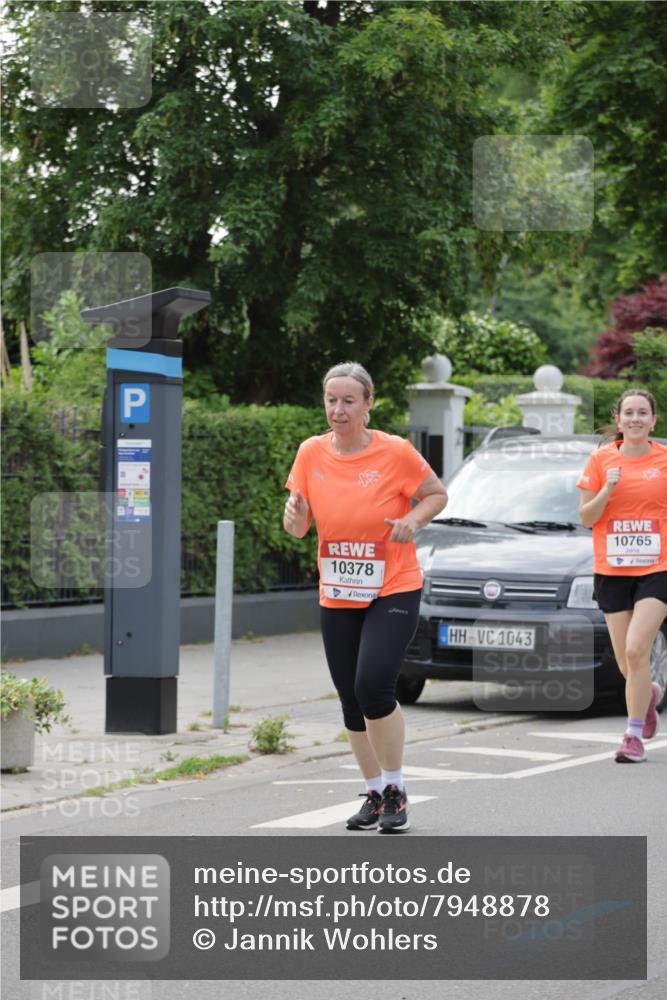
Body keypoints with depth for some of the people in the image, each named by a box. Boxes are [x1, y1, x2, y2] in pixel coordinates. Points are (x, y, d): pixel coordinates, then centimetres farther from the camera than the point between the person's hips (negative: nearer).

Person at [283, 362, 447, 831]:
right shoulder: (312, 453, 0)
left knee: (373, 686, -20)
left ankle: (396, 788, -2)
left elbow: (438, 494, 4)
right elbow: (298, 527, 3)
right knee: (352, 703, 7)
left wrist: (413, 519, -16)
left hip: (394, 591, -4)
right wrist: (295, 514, -20)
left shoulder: (395, 452, -10)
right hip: (336, 598, 4)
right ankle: (376, 793, 26)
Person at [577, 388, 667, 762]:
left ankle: (635, 735, -7)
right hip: (612, 570, 2)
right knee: (626, 662, 7)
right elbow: (586, 518, 2)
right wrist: (607, 490, -13)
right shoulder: (602, 460, 2)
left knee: (636, 649, -17)